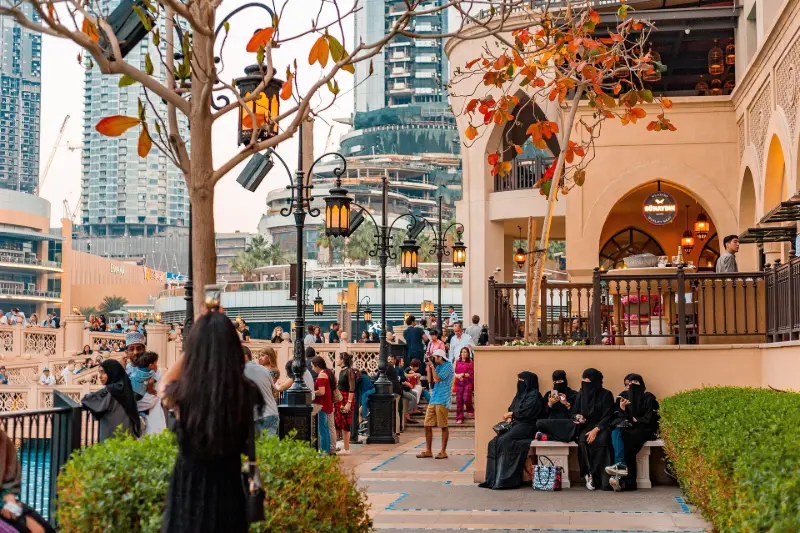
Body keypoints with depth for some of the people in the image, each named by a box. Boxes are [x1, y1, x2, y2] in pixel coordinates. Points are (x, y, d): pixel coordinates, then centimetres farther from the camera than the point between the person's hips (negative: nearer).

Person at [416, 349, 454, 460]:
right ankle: (428, 451, 12)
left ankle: (443, 451, 6)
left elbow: (437, 379, -16)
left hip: (442, 401, -8)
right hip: (433, 400, 8)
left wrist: (432, 366, -8)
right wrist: (428, 367, 7)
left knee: (443, 427, -1)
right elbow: (430, 380, 13)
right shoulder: (437, 366, 17)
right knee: (427, 426, 5)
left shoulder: (448, 366, -7)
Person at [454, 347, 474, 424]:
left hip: (468, 383, -3)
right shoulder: (457, 362, 10)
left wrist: (463, 374, -16)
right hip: (459, 383, 3)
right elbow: (454, 372, 8)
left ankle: (470, 411, 16)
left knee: (466, 398, -15)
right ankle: (459, 418, 8)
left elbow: (471, 374, -4)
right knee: (459, 400, 1)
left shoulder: (470, 363, 0)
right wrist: (458, 376, -11)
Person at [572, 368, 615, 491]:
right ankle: (588, 474, -25)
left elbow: (608, 416, -6)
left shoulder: (606, 394, -2)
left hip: (601, 427, -2)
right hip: (585, 426, 3)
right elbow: (574, 412, 14)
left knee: (600, 441, -35)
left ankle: (593, 476, -29)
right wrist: (577, 416, -10)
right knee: (582, 442, -31)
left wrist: (595, 430, -18)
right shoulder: (581, 393, 9)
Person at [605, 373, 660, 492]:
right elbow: (621, 418, 7)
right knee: (616, 432, -32)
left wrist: (635, 420, -2)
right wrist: (622, 408, -11)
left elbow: (648, 419, -2)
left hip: (642, 430, -3)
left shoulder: (648, 398, 6)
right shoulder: (624, 396, 15)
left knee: (626, 441, -34)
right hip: (627, 429, 3)